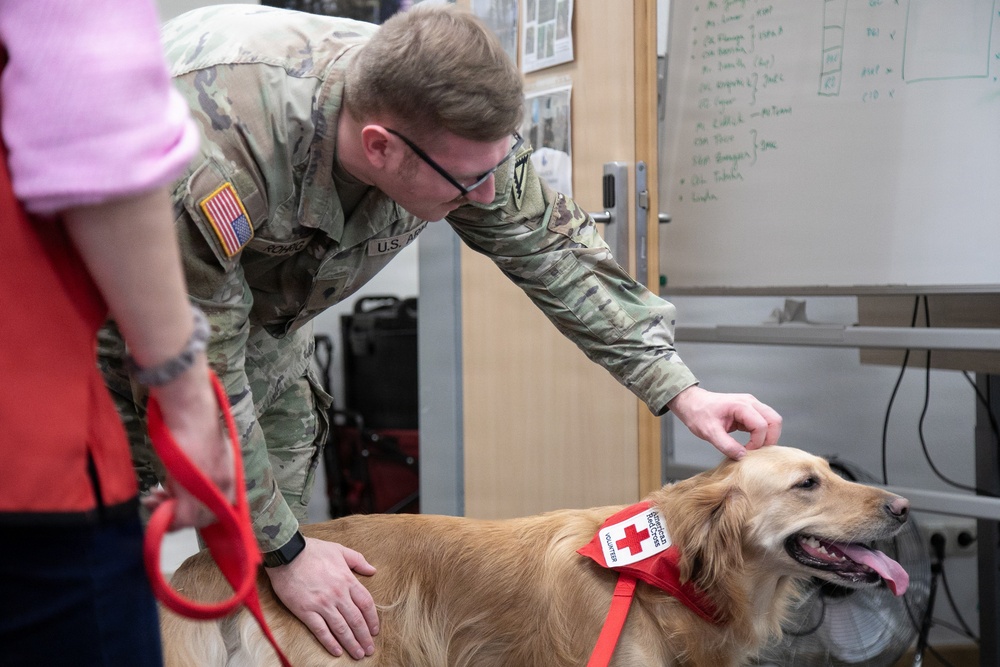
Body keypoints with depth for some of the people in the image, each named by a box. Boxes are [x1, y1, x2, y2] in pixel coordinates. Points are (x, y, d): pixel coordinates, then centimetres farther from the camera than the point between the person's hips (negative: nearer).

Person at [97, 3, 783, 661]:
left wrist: (680, 390, -16)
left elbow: (552, 246, -13)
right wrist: (284, 551, -27)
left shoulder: (453, 120, -27)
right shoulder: (218, 152, -45)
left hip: (265, 316, 5)